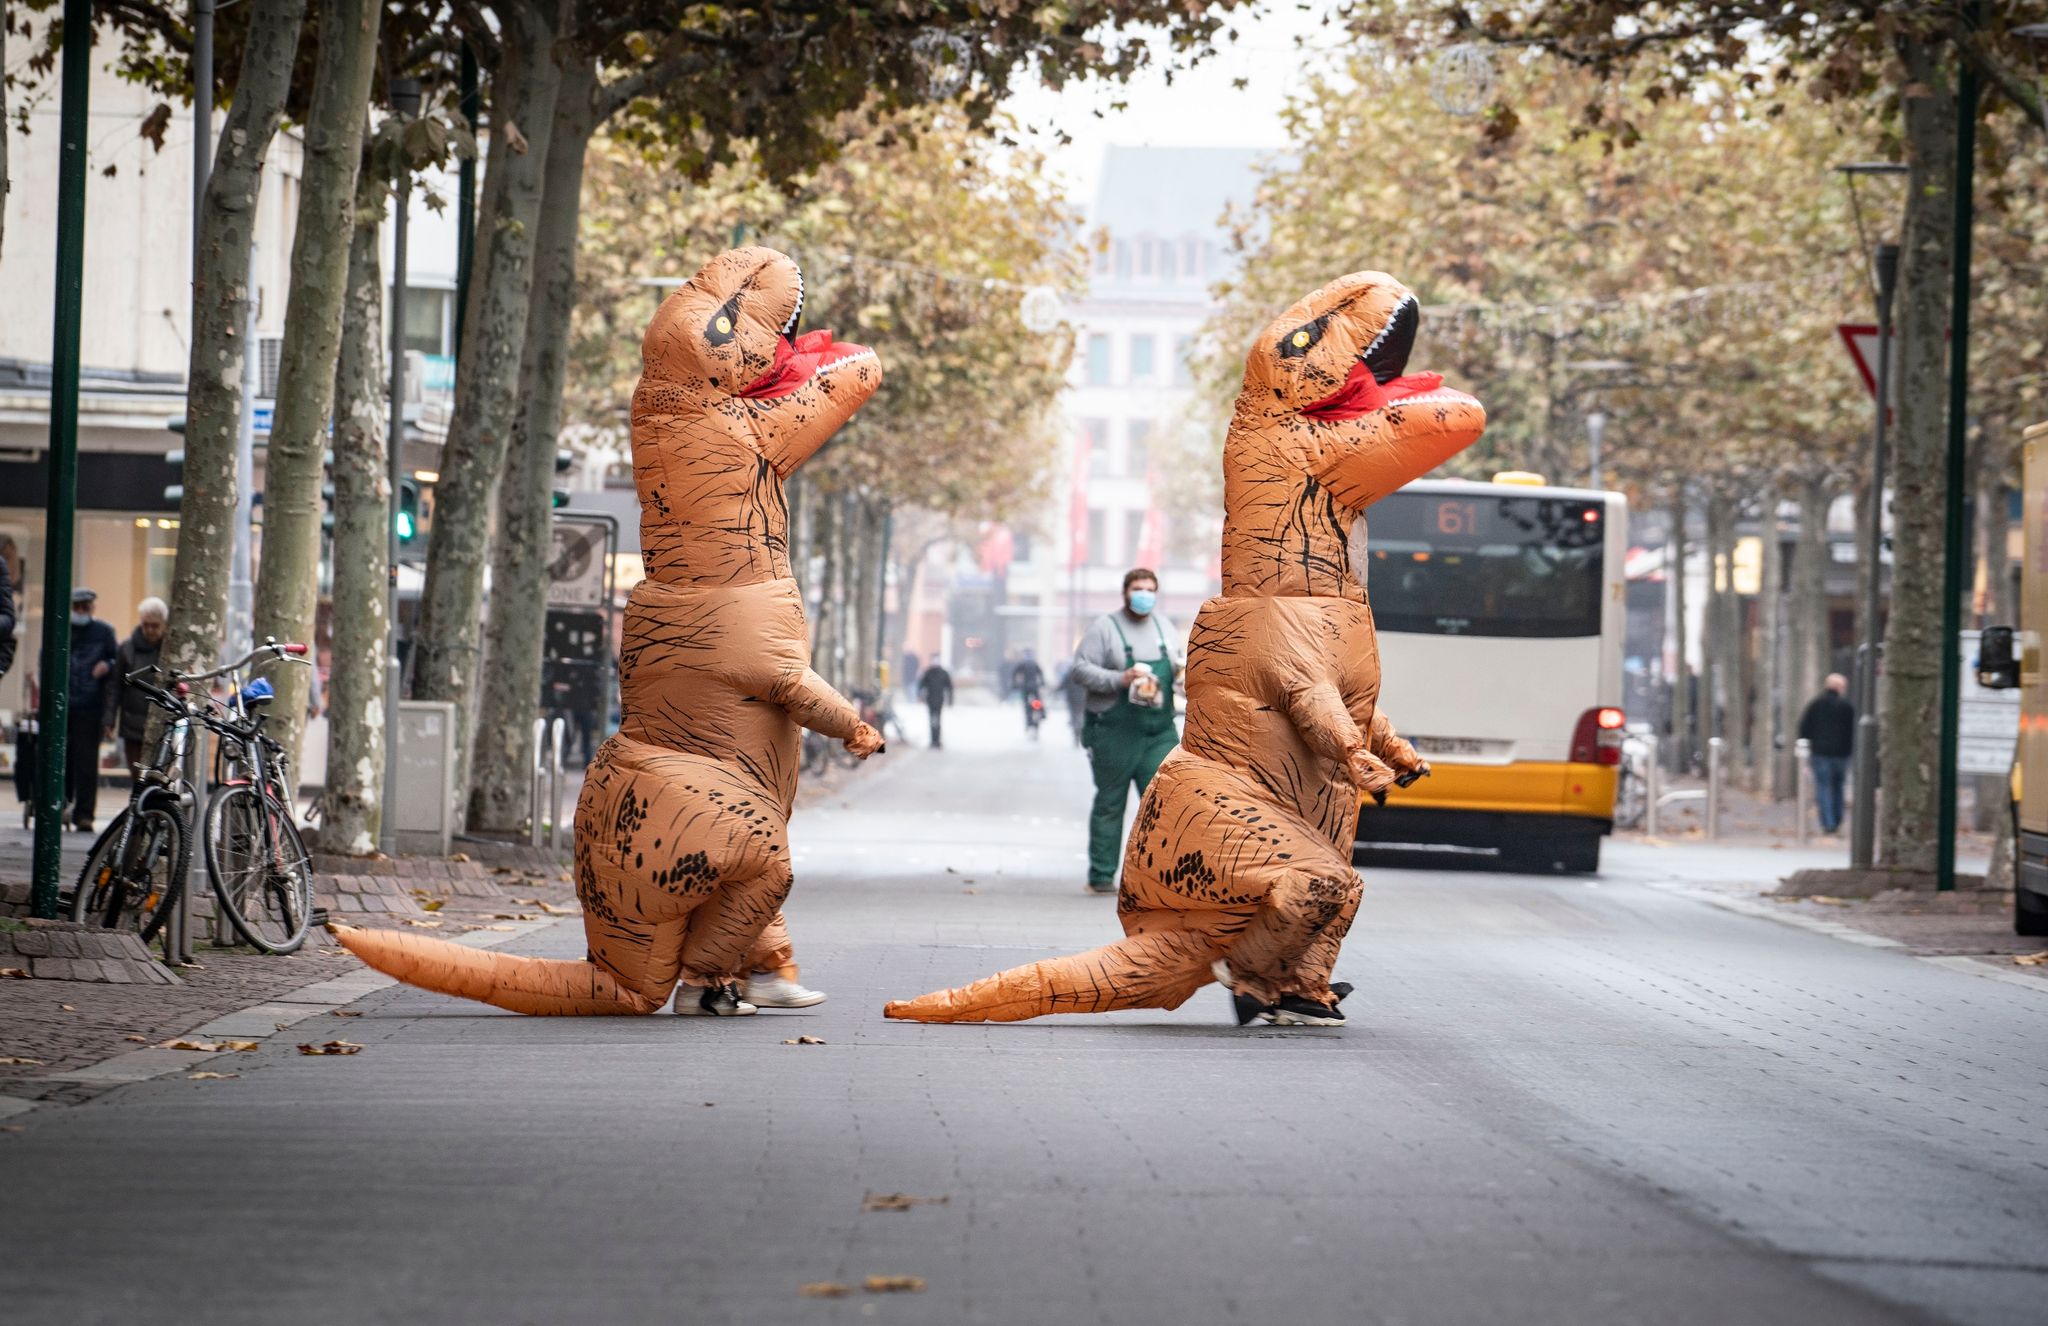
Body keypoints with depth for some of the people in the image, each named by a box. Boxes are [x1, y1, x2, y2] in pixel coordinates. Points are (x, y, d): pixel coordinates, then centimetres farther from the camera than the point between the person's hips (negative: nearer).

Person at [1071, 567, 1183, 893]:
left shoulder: (1162, 625, 15)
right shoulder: (1105, 627, -3)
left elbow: (1173, 663, 28)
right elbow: (1080, 667, -9)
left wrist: (1178, 671, 6)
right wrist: (1120, 680, -20)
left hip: (1159, 731, 4)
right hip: (1115, 733, -4)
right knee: (1110, 804, 3)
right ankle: (1101, 876, 10)